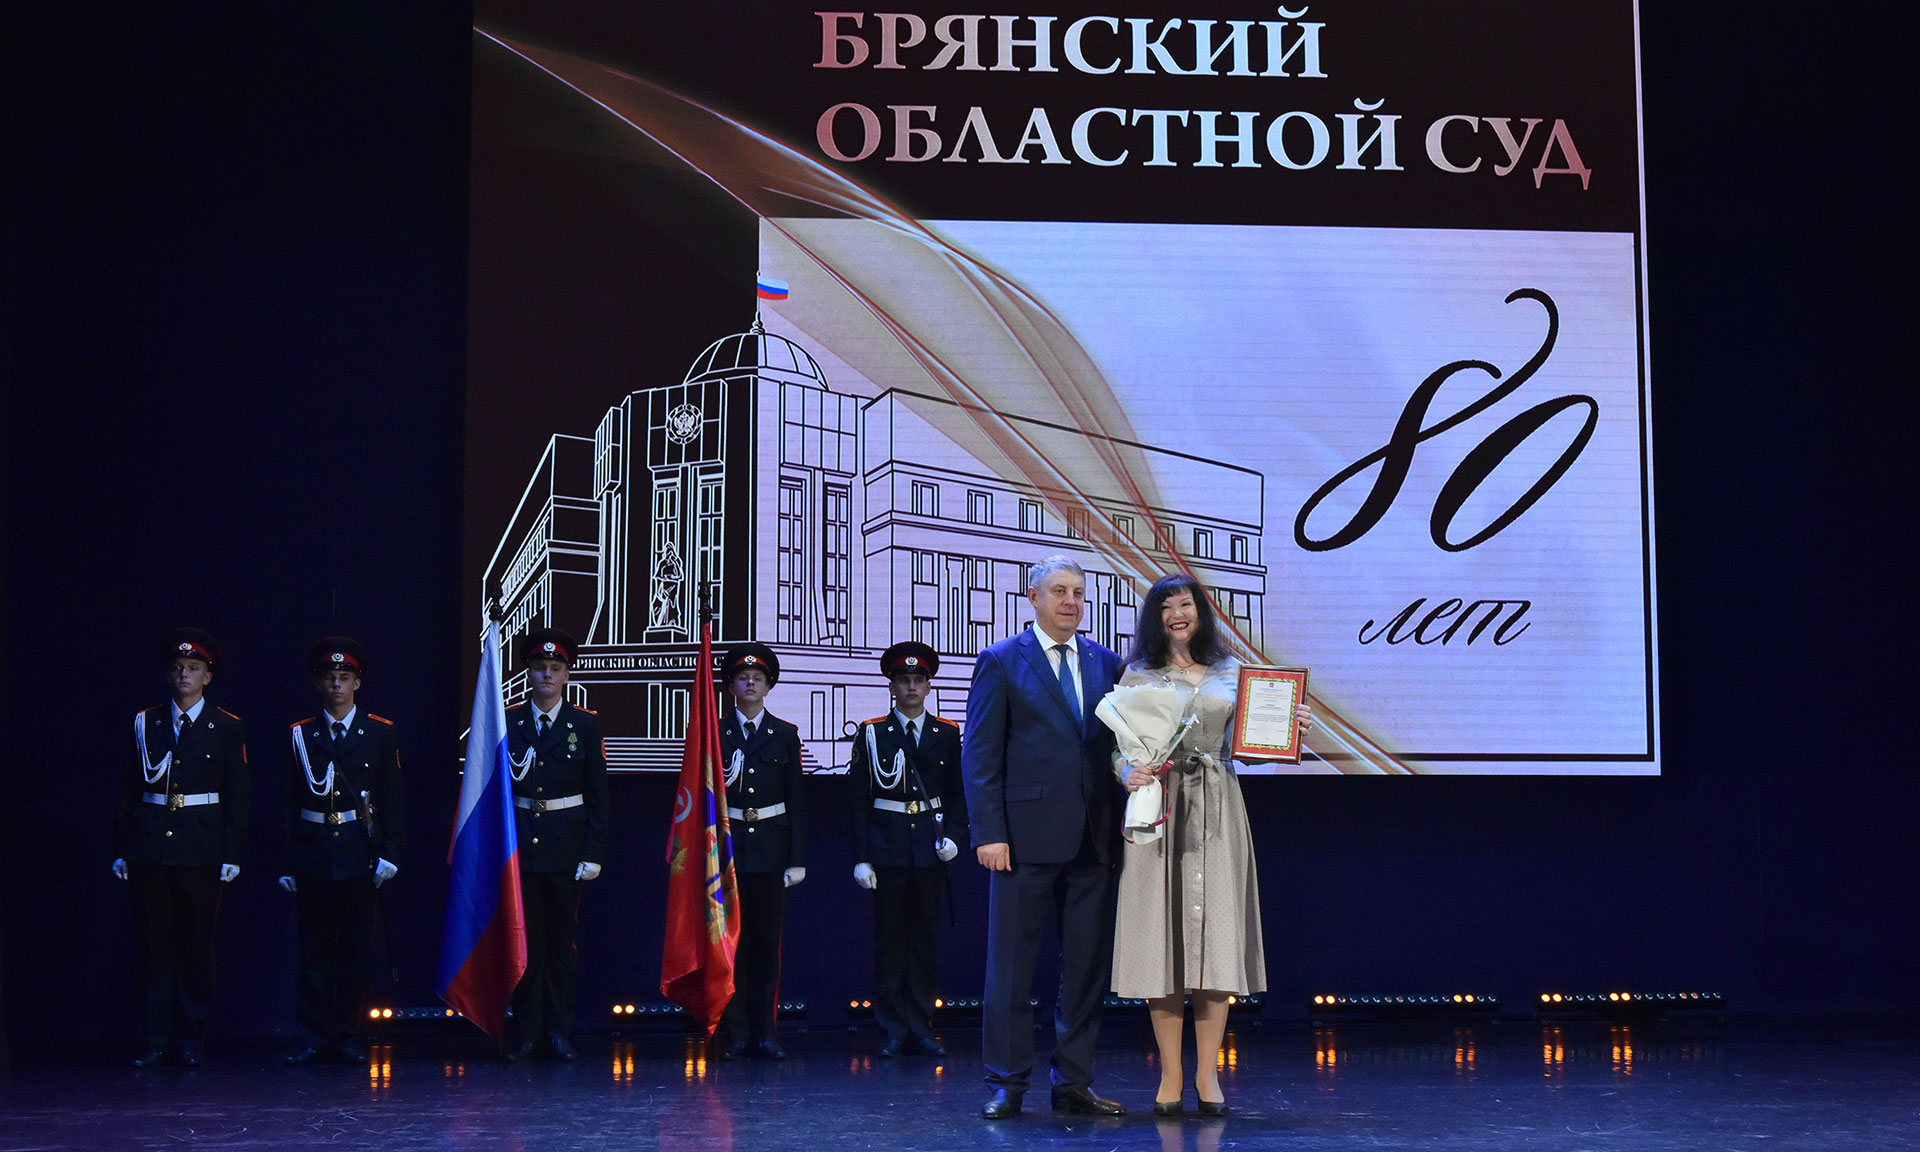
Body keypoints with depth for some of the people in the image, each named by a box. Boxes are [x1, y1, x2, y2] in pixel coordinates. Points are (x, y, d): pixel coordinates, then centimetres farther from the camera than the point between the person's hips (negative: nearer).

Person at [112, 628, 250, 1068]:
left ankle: (192, 1040, 9)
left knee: (197, 945, 1)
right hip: (150, 846, 2)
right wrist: (121, 849, 4)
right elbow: (129, 789, 10)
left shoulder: (227, 728, 5)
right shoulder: (145, 724, 10)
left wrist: (232, 855, -3)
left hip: (202, 850, -1)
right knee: (155, 945, 2)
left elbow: (236, 797, 4)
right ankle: (157, 1040, 7)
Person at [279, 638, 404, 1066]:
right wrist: (286, 863, 4)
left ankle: (347, 1036, 11)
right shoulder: (300, 735, 8)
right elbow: (290, 804, 8)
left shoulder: (380, 733, 6)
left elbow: (391, 801, 5)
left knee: (356, 950, 3)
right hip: (312, 854, 1)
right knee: (314, 950, 3)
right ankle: (314, 1038, 8)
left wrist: (388, 853, -4)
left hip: (359, 854, 0)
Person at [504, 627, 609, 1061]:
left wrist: (593, 854, -4)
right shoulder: (507, 723, 6)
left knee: (562, 941, 4)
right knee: (524, 942, 2)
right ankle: (527, 1033, 8)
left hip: (566, 846, 0)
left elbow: (598, 796, 3)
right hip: (519, 844, 0)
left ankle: (559, 1033, 11)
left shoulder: (585, 725, 4)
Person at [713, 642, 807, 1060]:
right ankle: (732, 1035, 4)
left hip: (770, 850, 1)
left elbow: (797, 801, 6)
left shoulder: (785, 735, 8)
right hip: (726, 848, -1)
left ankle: (764, 1033, 8)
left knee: (767, 943, 2)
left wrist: (797, 860, 0)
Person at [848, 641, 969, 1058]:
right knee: (889, 938, -1)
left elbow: (958, 793, 12)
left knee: (926, 937, 4)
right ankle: (893, 1032, 5)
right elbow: (859, 800, 1)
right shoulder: (871, 734, 3)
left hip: (930, 850, 2)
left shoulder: (947, 734, 9)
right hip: (887, 847, -2)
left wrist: (953, 836, -5)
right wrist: (861, 858, -5)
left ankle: (921, 1029, 10)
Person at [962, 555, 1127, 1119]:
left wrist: (1122, 819, -1)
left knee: (1087, 966, 8)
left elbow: (1118, 747, 13)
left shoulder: (1107, 664, 13)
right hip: (1026, 837, -4)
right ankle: (1007, 1084, 9)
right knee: (1010, 966, 0)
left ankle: (1074, 1083, 17)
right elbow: (979, 754, -3)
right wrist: (988, 833, -11)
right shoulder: (1001, 662, 1)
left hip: (1094, 840, 4)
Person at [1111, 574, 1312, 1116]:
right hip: (1158, 810, -1)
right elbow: (1118, 746, 4)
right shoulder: (1138, 676, 7)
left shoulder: (1231, 674, 13)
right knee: (1162, 937, -2)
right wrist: (1129, 773, -16)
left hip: (1215, 812, 2)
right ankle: (1170, 1075, 5)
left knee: (1216, 937, -2)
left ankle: (1208, 1073, 6)